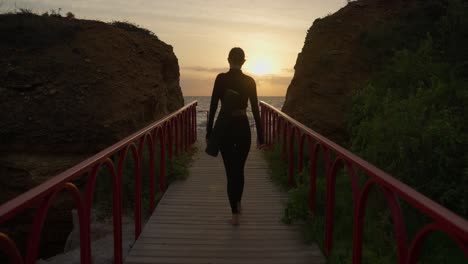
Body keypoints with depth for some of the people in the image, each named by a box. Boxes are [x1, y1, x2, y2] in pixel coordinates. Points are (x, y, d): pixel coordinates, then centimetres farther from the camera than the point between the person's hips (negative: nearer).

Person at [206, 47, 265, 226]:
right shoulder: (249, 81, -2)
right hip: (242, 128, 1)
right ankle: (238, 203, 38)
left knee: (230, 170, 6)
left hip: (223, 128, -1)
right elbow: (255, 110, -2)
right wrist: (260, 136, 4)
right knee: (239, 169, 20)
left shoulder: (221, 78, -7)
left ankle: (235, 214, 6)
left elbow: (213, 107, -7)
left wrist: (209, 133, 0)